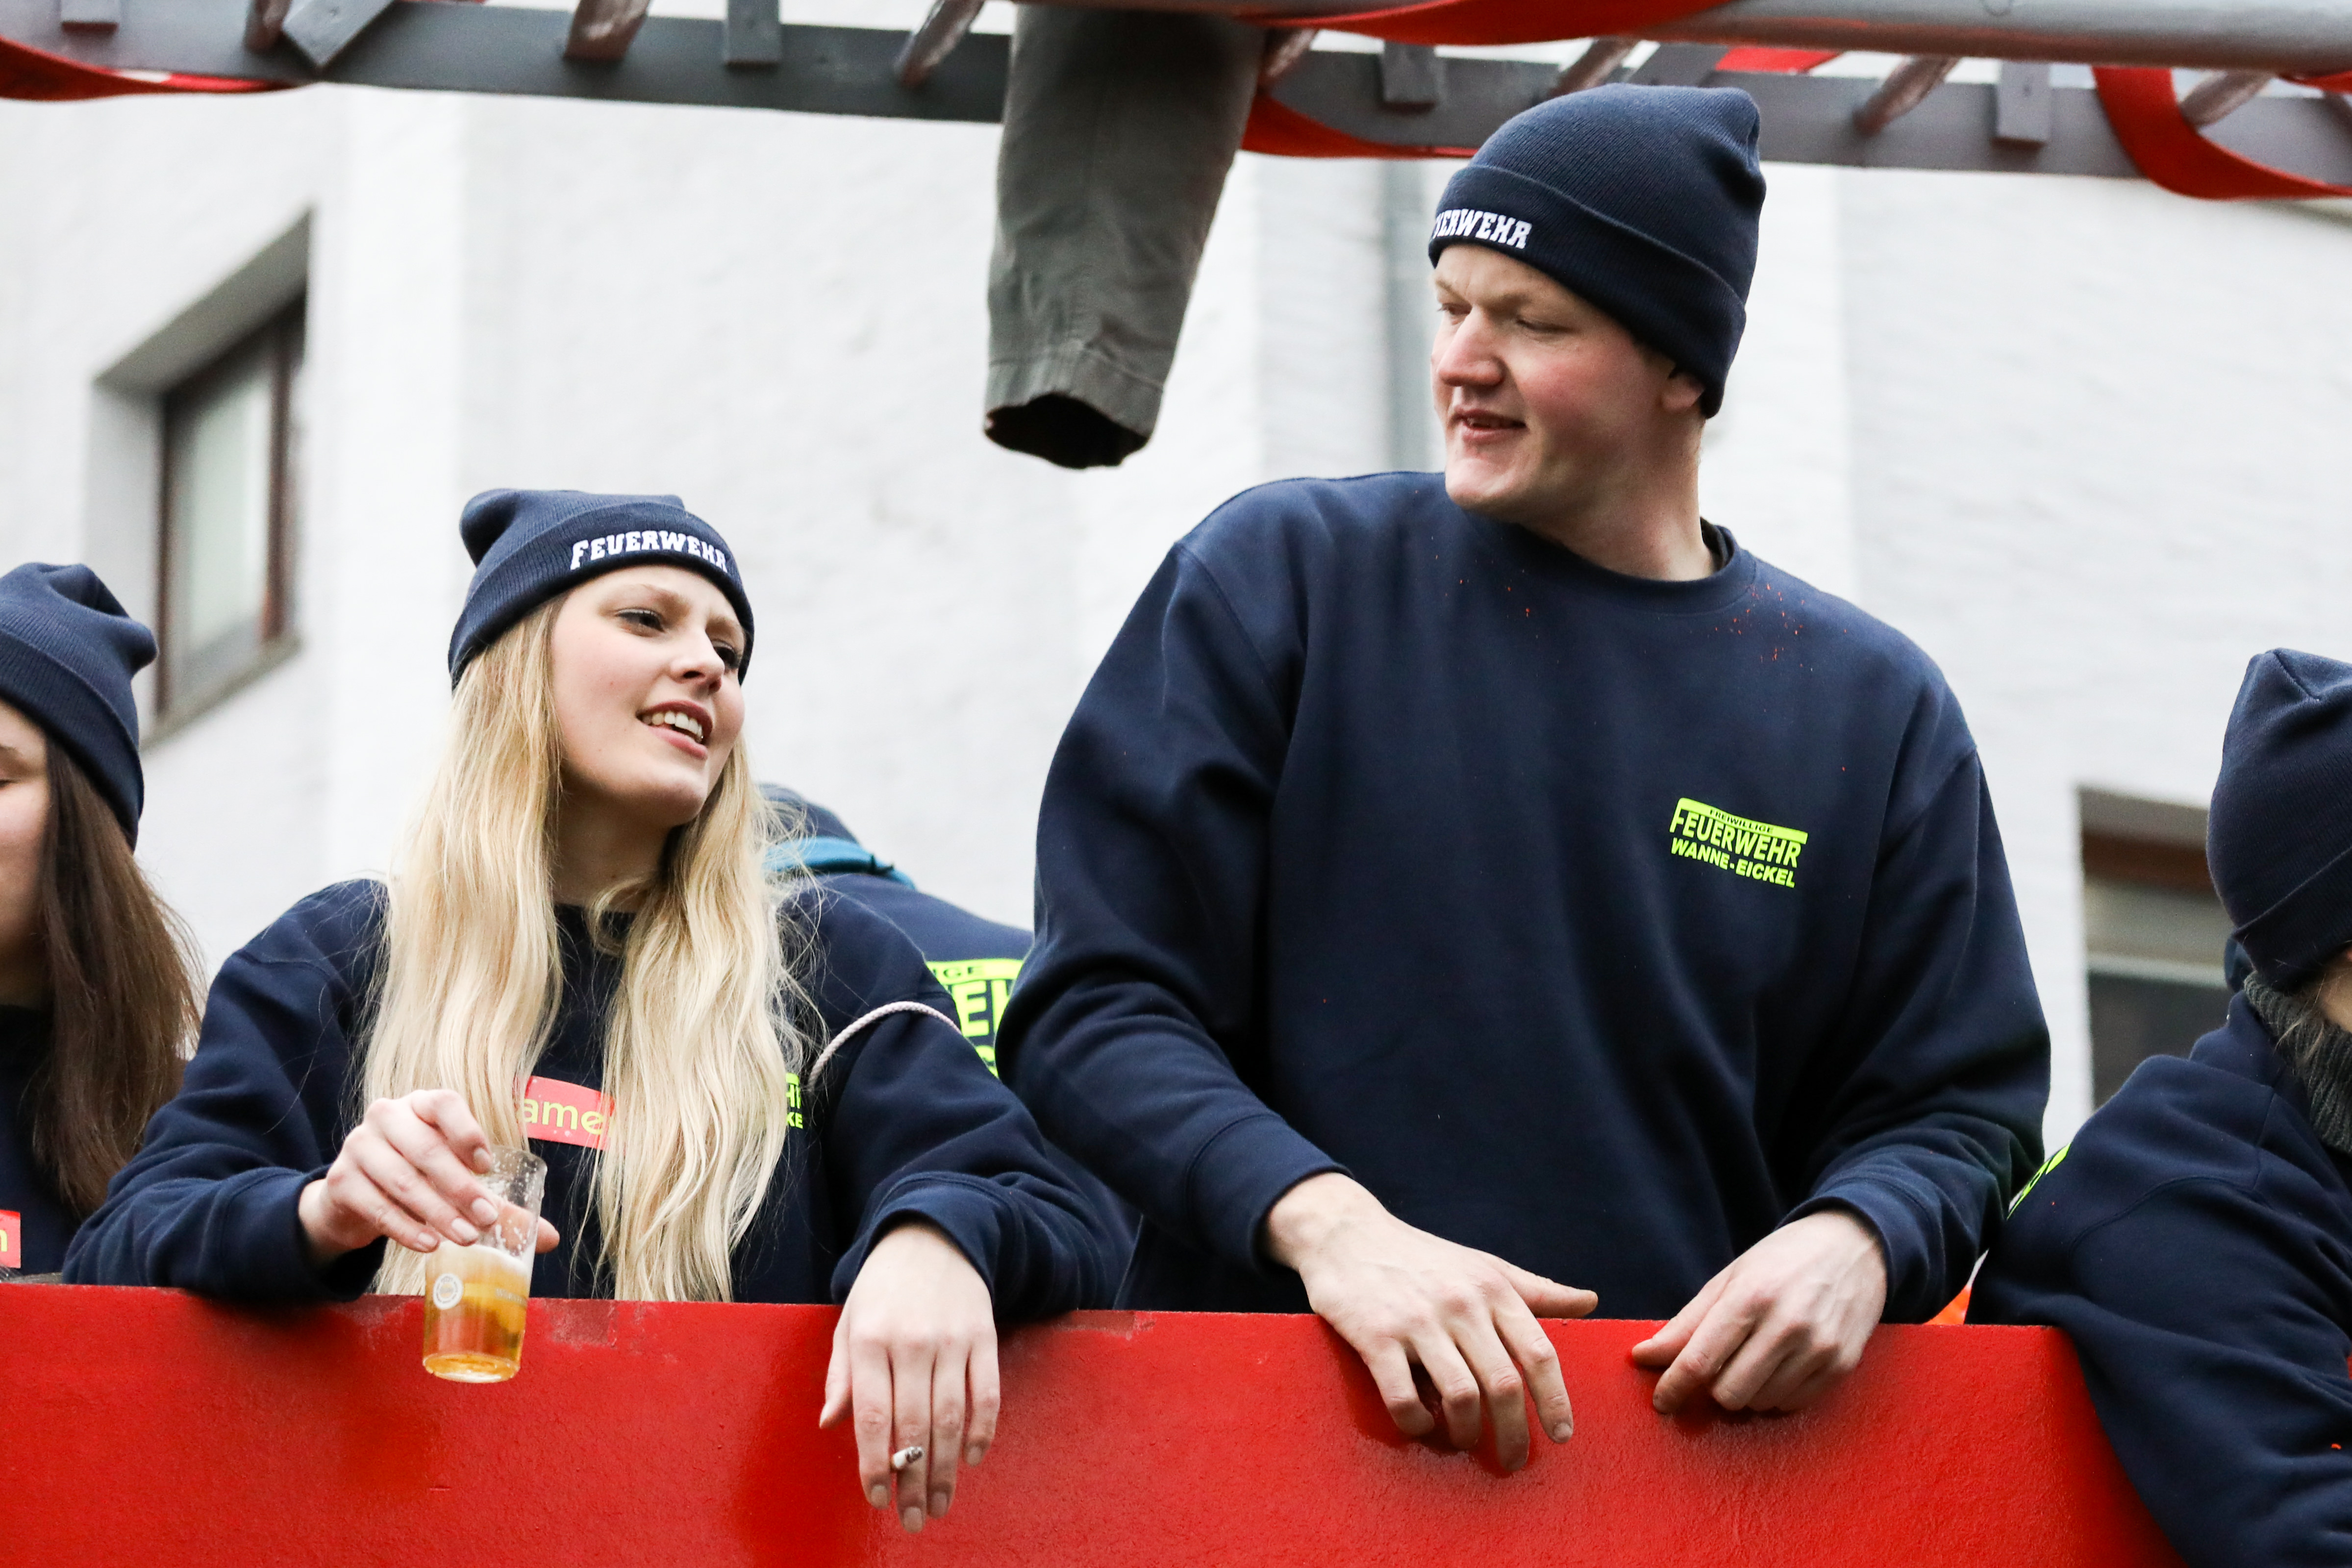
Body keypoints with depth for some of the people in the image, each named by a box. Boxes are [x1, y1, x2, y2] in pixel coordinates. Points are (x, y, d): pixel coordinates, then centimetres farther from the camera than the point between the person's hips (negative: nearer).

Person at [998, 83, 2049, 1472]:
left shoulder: (1876, 712, 13)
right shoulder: (1281, 579, 7)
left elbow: (1957, 1105, 16)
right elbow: (1096, 1004, 3)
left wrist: (1853, 1240, -6)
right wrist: (1324, 1219, -13)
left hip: (1697, 1434, 3)